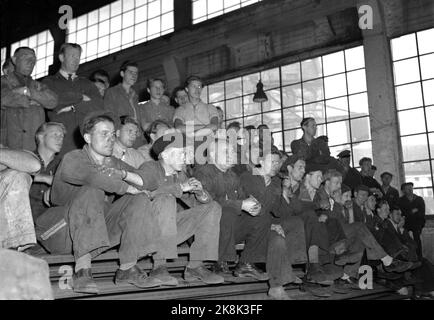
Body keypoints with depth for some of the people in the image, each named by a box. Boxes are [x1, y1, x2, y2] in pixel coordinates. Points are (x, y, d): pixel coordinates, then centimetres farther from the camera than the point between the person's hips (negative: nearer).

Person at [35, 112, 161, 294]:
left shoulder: (114, 164, 12)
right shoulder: (72, 159, -8)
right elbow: (94, 177, -30)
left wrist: (123, 174, -15)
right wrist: (129, 188, -20)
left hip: (98, 230, 6)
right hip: (62, 231, -6)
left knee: (140, 200, -8)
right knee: (91, 192, -30)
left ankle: (128, 269, -13)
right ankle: (82, 270, -35)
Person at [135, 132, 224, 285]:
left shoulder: (180, 175, 11)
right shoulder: (149, 168, -8)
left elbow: (194, 201, 5)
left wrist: (201, 193, -19)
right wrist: (180, 187, -29)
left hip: (168, 231, 7)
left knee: (213, 208, -1)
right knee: (166, 199, -33)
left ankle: (195, 266, -7)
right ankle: (159, 266, -31)